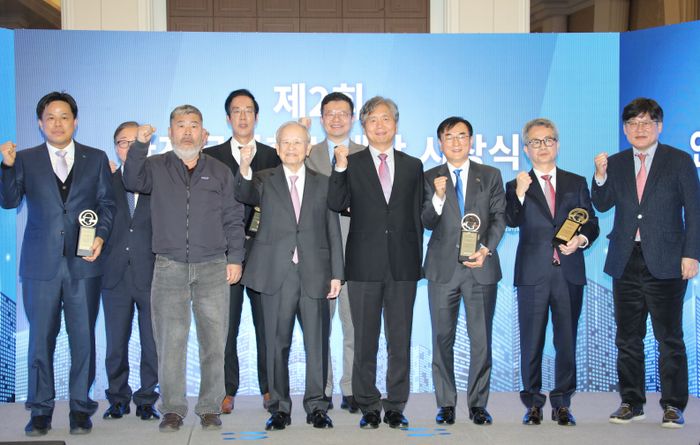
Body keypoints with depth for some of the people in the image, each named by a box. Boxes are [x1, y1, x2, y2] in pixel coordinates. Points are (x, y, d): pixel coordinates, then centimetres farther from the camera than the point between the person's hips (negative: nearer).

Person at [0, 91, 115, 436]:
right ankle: (40, 411, 15)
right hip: (41, 264, 0)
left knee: (83, 337, 4)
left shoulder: (96, 159, 9)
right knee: (40, 338, 5)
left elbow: (107, 203, 7)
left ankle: (81, 408, 14)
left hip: (83, 263, 0)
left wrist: (101, 236, -9)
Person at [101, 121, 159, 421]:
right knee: (116, 343, 7)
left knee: (152, 343, 3)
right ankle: (118, 399, 19)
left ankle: (146, 400, 15)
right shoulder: (106, 183, 9)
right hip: (116, 275, 2)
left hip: (151, 275, -1)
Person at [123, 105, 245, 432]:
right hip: (169, 268, -1)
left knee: (213, 341, 0)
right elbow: (132, 181, -8)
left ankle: (210, 408, 9)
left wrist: (235, 258, 3)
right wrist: (139, 145, -21)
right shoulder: (156, 167, 11)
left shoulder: (220, 172, 13)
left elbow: (233, 219, 11)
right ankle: (172, 409, 6)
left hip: (213, 269, 1)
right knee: (170, 341, -3)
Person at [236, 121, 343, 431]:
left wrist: (336, 274, 3)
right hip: (277, 275, -1)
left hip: (314, 275, 1)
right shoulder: (265, 181, 8)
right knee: (277, 343, 4)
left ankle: (316, 406, 14)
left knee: (317, 342, 3)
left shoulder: (323, 184, 11)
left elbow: (333, 231, 9)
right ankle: (280, 407, 14)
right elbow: (245, 195, -15)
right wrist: (244, 170, -36)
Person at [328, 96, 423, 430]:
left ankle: (396, 406, 16)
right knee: (365, 340, 6)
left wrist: (417, 260, 7)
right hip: (365, 265, -1)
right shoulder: (351, 165, 5)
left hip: (403, 265, 2)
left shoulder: (413, 166, 10)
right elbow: (336, 204, -10)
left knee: (401, 340, 6)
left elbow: (417, 216, 11)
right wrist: (340, 168, -21)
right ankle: (368, 407, 16)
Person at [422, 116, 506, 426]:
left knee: (481, 339, 1)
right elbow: (427, 223, -1)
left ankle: (478, 403, 11)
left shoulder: (490, 176, 8)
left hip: (481, 268, 0)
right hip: (443, 268, 0)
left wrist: (486, 249, -12)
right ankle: (446, 403, 14)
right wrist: (439, 197, -19)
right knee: (442, 339, 5)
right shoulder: (430, 178, 7)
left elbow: (499, 217, 3)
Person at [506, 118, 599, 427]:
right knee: (531, 342, 4)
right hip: (533, 274, -1)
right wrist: (520, 194, -24)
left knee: (567, 341, 6)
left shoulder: (576, 183, 12)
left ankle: (562, 404, 15)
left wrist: (581, 239, -9)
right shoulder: (516, 186, 6)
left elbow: (591, 222, 10)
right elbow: (512, 222, -9)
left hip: (570, 273, 2)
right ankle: (533, 403, 14)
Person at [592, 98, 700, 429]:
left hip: (665, 262, -3)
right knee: (628, 338, 9)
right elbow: (603, 205, 5)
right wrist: (601, 176, -11)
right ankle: (631, 402, 19)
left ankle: (673, 406, 9)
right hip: (626, 262, 4)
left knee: (669, 337, 0)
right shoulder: (615, 163, 11)